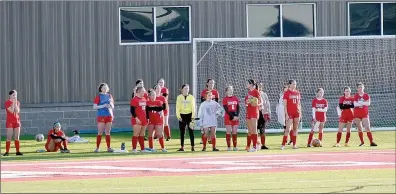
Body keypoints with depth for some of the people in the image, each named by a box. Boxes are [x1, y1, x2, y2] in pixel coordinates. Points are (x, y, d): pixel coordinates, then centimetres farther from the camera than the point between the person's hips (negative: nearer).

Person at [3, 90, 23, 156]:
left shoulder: (17, 102, 8)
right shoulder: (7, 103, -7)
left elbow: (17, 111, -6)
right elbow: (11, 111, -17)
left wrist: (15, 103, -11)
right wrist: (13, 103, -15)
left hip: (17, 121, 5)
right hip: (9, 122, -5)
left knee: (17, 137, 4)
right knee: (9, 137, -7)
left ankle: (18, 151, 5)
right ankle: (7, 151, -5)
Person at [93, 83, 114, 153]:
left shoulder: (110, 96, 13)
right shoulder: (98, 96, -2)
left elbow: (112, 107, 19)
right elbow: (94, 107, -7)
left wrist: (111, 104, -4)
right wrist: (103, 106, -16)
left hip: (109, 116, 4)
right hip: (101, 116, -4)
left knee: (108, 132, 6)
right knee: (100, 132, -5)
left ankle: (109, 147, 7)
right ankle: (97, 148, -3)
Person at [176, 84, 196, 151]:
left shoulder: (191, 97, 3)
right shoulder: (179, 97, 4)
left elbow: (193, 107, 2)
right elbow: (177, 107, 2)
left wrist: (193, 117, -6)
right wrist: (178, 116, -7)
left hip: (189, 115, -1)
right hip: (182, 115, 1)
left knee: (191, 131, -1)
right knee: (182, 132, 3)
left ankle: (192, 147, 1)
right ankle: (182, 147, 8)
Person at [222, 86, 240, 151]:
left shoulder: (236, 98, 11)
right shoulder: (225, 99, -2)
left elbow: (238, 108, 7)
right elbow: (226, 109, -9)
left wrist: (237, 116, -7)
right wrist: (232, 116, -14)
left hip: (236, 117, 4)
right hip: (228, 117, -4)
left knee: (235, 132, 3)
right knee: (228, 132, -4)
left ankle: (235, 146, 7)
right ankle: (228, 146, -1)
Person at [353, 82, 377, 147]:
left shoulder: (366, 95, 3)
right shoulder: (356, 96, 3)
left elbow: (368, 103, -13)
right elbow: (355, 104, -11)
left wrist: (360, 103, -19)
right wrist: (363, 103, -19)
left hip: (365, 114, -1)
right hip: (357, 114, 1)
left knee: (367, 128, -10)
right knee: (359, 128, 5)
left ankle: (371, 142, -15)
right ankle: (362, 142, 13)